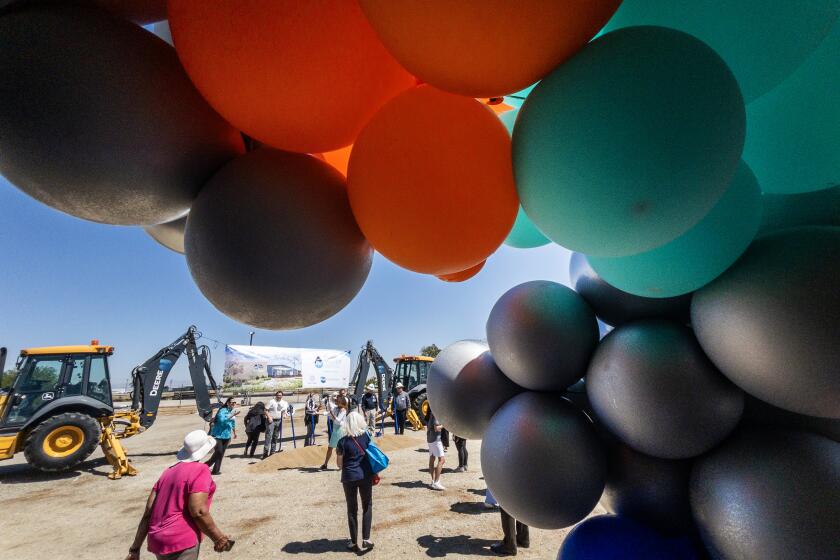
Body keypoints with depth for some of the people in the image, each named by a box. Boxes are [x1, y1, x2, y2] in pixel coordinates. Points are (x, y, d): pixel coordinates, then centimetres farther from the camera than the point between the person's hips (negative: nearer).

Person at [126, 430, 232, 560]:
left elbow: (148, 512, 9)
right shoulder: (200, 470, -15)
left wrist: (135, 548, 16)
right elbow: (198, 511, -20)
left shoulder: (169, 471, 9)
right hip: (181, 542, -9)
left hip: (157, 541, 9)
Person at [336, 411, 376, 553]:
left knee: (352, 509, 15)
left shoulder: (343, 441, -11)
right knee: (367, 506, 17)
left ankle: (354, 542, 24)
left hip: (349, 477, -1)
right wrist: (374, 472, 19)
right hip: (366, 476, 1)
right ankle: (366, 540, 15)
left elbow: (340, 464, -3)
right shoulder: (366, 436, -6)